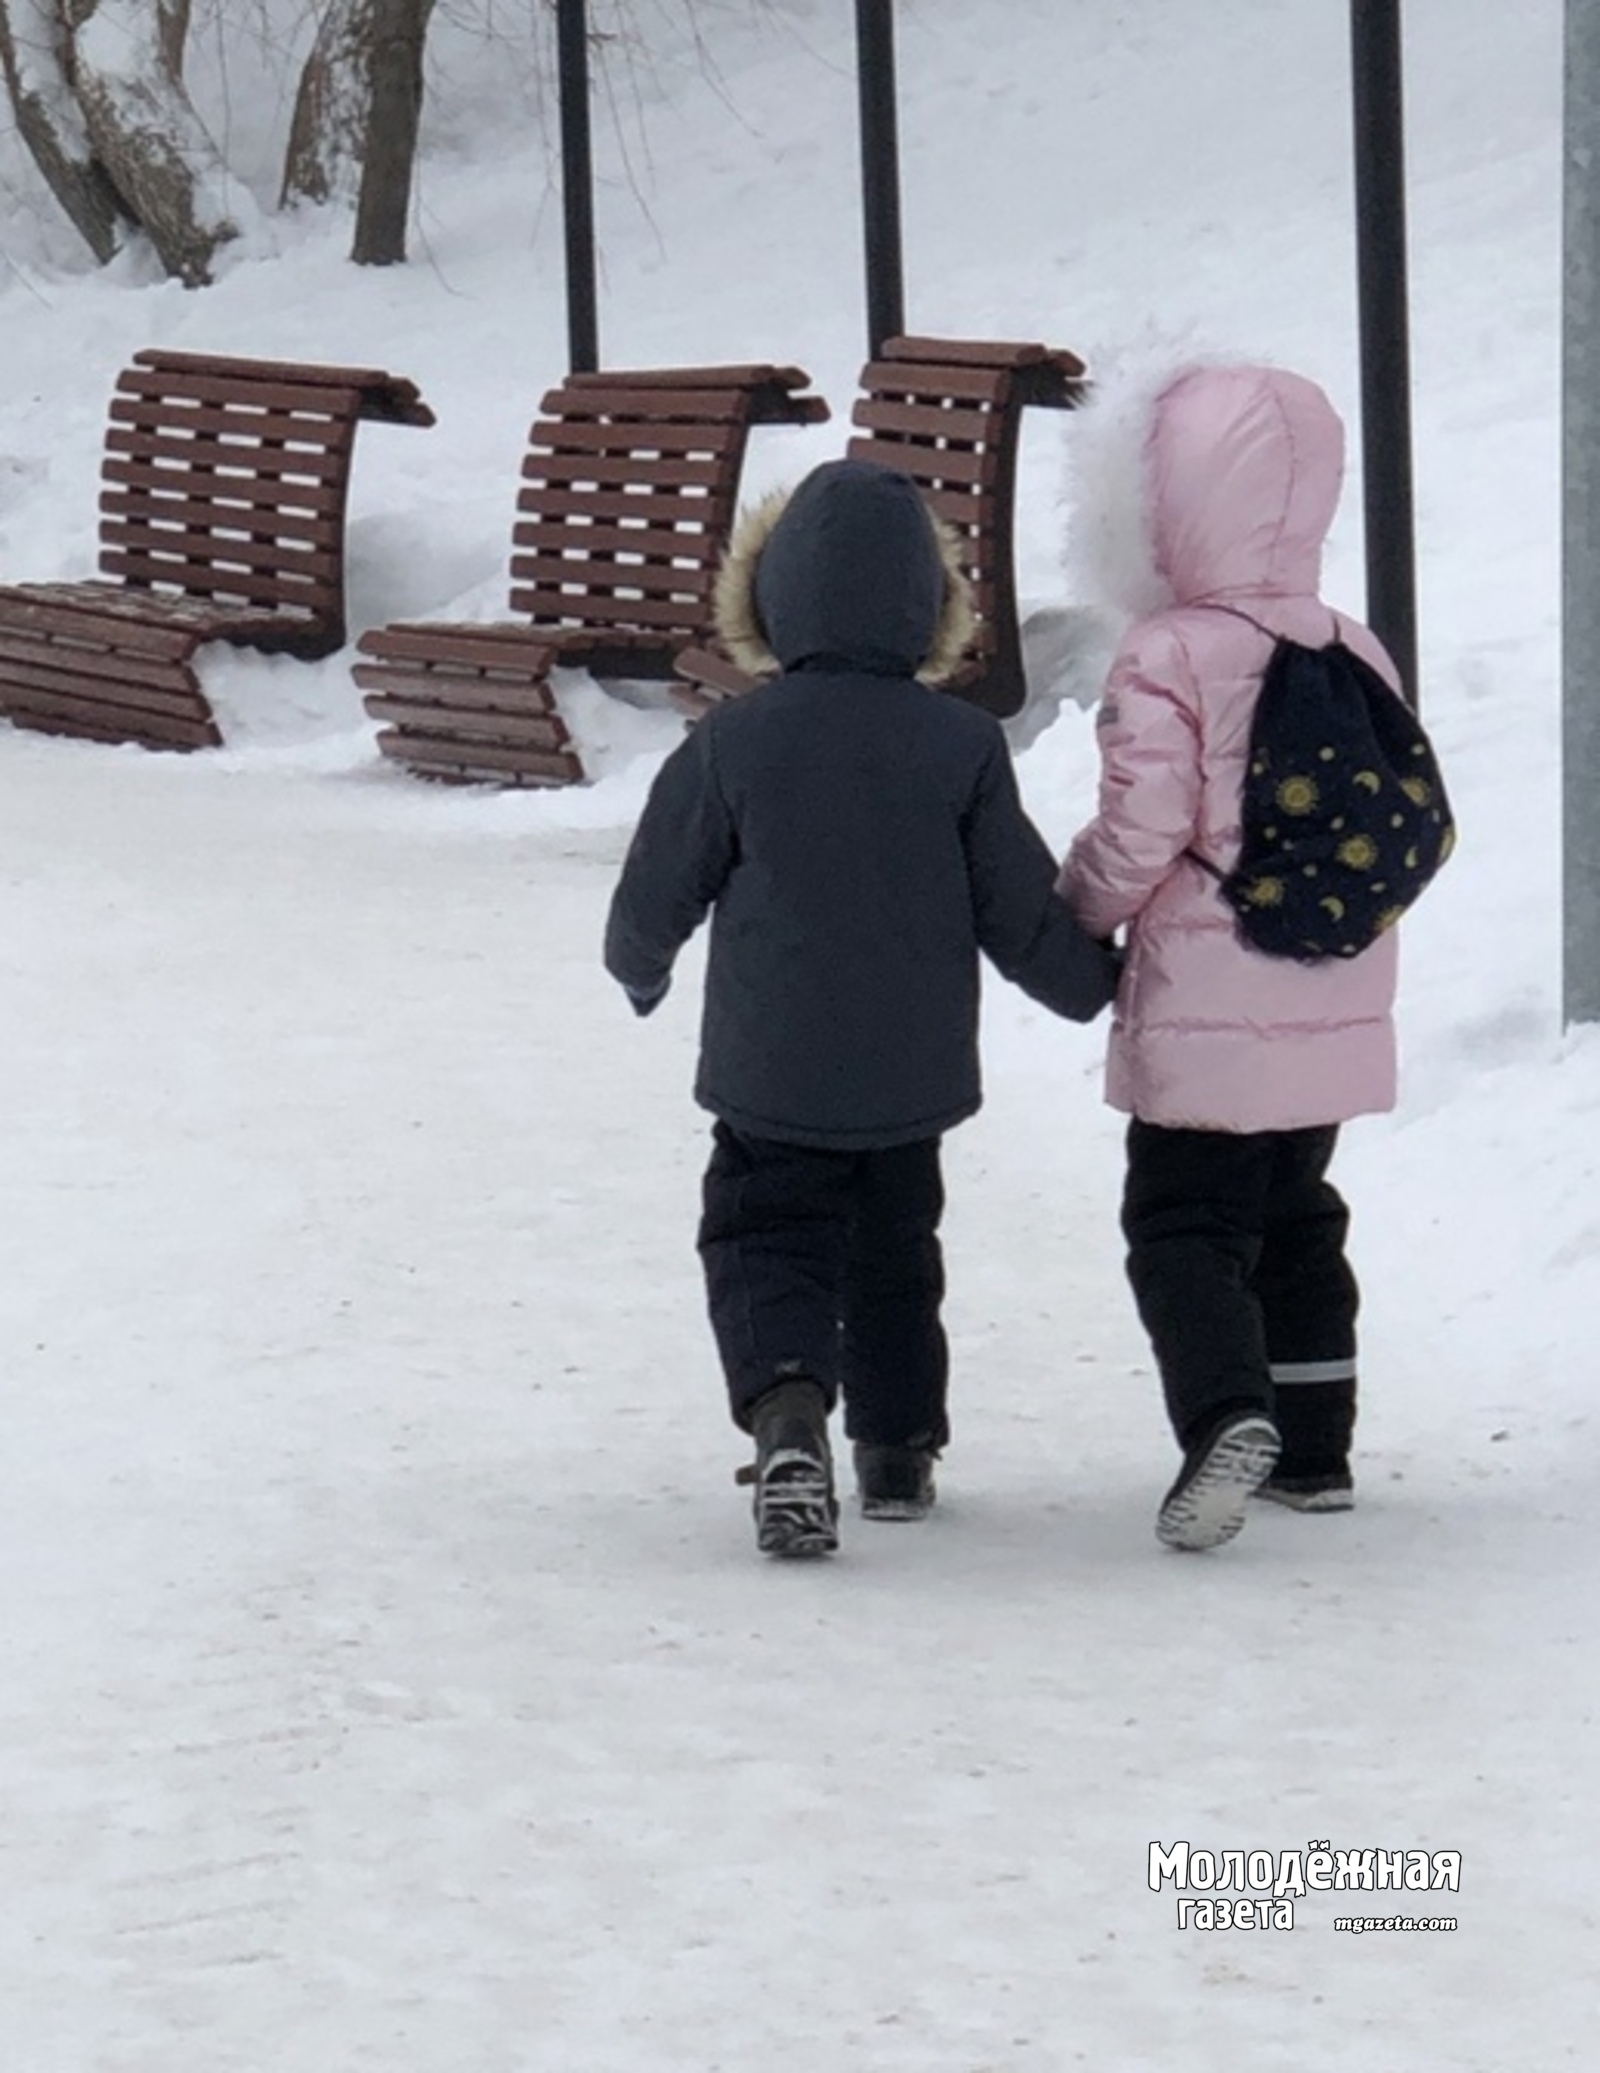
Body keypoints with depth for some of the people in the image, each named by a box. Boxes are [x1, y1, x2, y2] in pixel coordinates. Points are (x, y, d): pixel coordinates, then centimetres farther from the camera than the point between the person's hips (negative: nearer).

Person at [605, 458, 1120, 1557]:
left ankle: (788, 1412, -25)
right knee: (893, 1253, 21)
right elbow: (1022, 909, 0)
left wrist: (640, 970, 22)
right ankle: (900, 1448, 27)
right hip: (913, 1076, 3)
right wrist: (1097, 981, 20)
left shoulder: (733, 742, -11)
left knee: (765, 1243, 2)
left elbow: (656, 895, -2)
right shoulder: (961, 745, -6)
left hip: (771, 1071, -2)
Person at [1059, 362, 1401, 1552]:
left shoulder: (1170, 661, -16)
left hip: (1207, 1018, -6)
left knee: (1184, 1226, -2)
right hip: (1336, 1013, 6)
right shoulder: (1358, 657, 5)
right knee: (1298, 1220, 19)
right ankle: (1317, 1448, 22)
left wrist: (1076, 910, 2)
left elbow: (1136, 838, -17)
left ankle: (1226, 1410, -25)